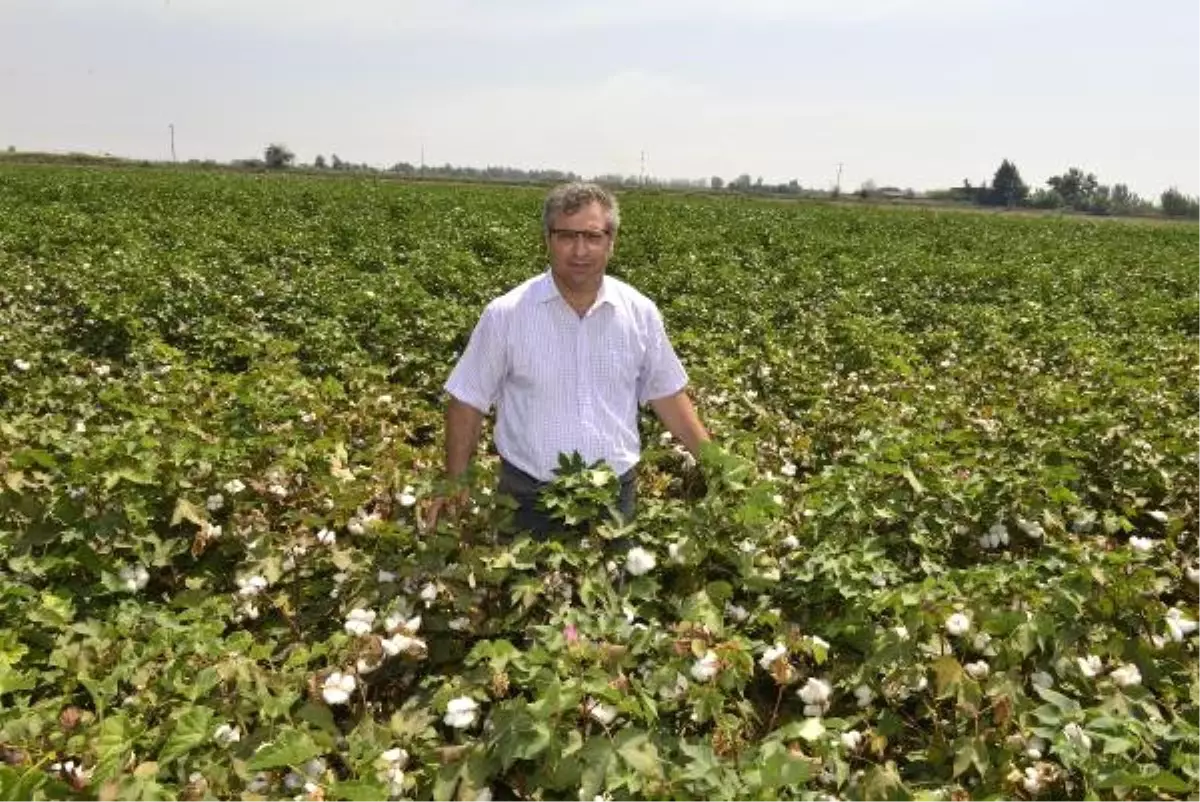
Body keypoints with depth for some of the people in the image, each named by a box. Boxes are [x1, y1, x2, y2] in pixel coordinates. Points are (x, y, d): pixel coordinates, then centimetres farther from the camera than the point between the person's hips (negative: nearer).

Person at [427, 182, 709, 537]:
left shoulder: (640, 313, -2)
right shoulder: (506, 314, -10)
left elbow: (668, 395, 7)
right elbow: (468, 402, -3)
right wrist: (454, 487, -6)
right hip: (529, 496, -2)